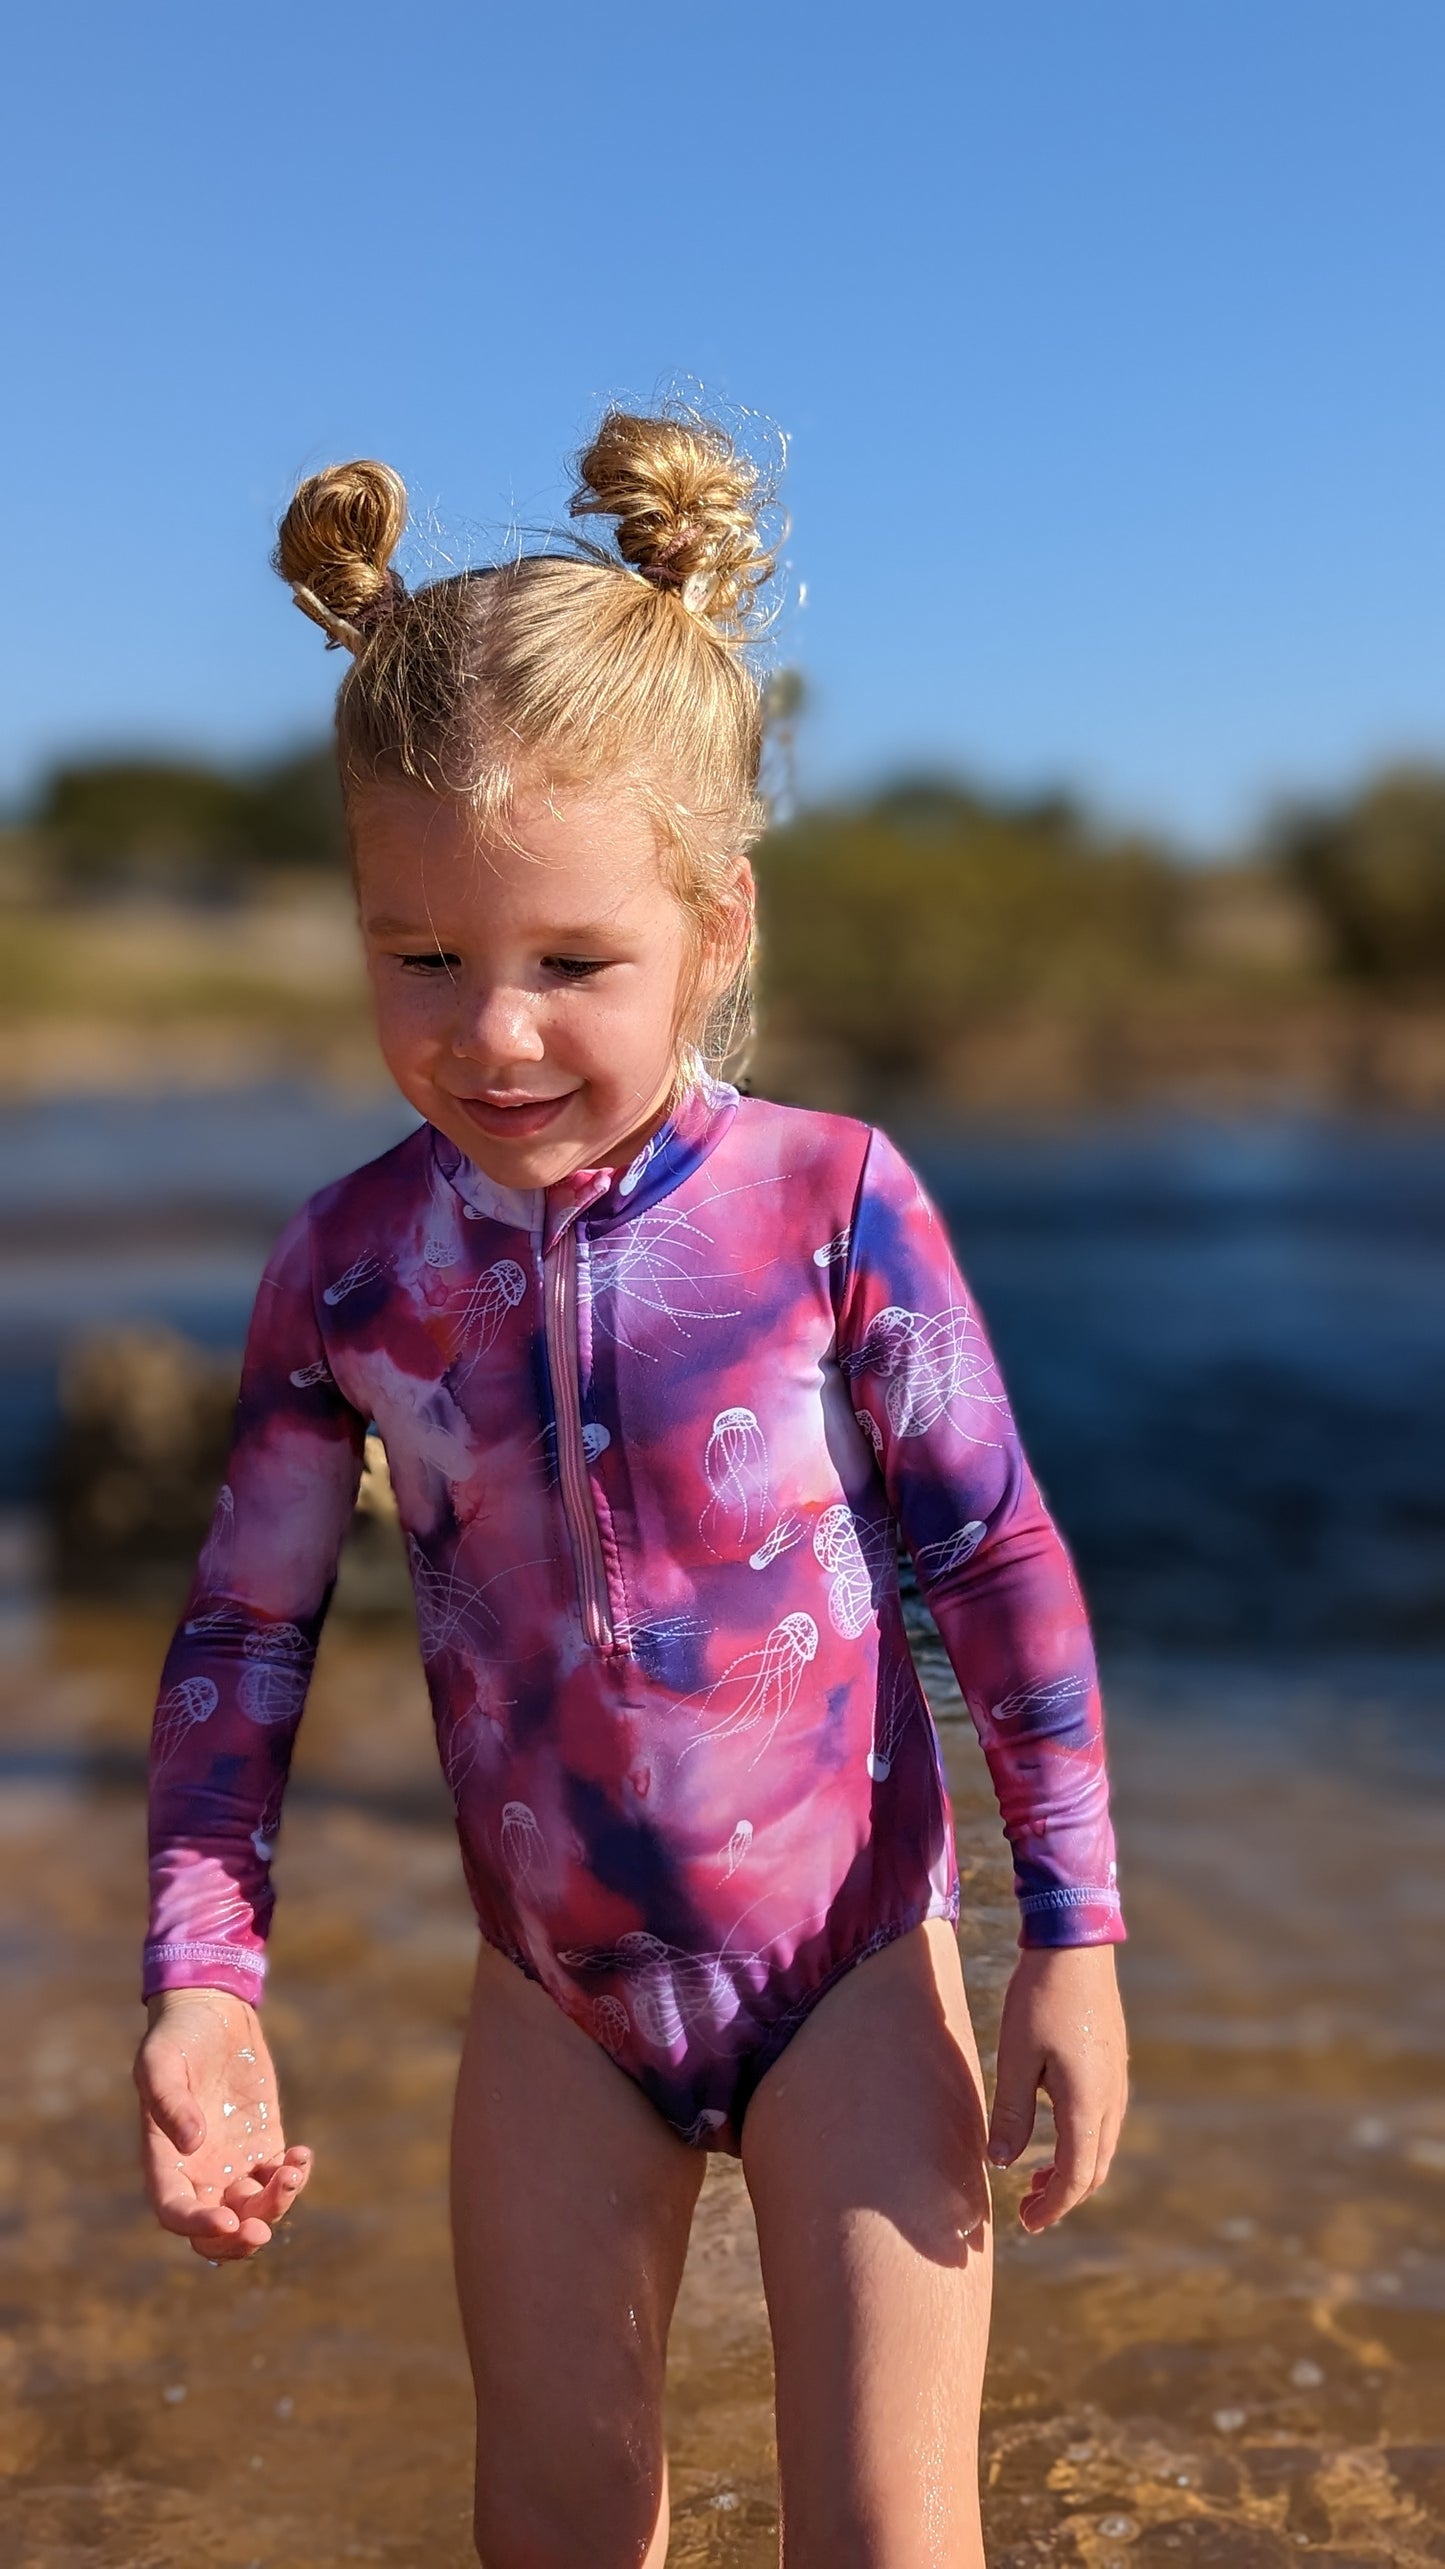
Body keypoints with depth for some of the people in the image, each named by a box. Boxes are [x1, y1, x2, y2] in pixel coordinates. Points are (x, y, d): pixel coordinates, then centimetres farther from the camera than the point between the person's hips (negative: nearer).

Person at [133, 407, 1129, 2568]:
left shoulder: (828, 1197, -17)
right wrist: (201, 1982, -8)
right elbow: (241, 1635, -2)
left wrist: (1074, 1941, -10)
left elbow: (1001, 1562, -10)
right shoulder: (350, 1265, -11)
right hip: (557, 1997, 3)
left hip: (853, 1963, -2)